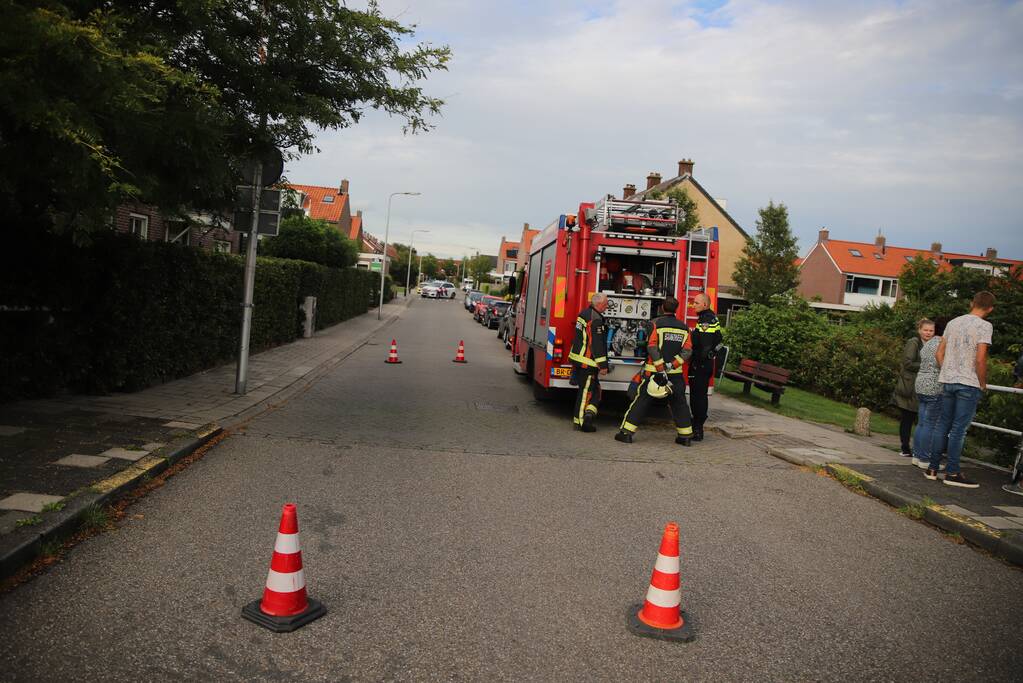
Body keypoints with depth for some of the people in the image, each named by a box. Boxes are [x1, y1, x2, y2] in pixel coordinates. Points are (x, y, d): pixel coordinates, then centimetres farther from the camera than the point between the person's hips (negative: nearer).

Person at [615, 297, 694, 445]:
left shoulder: (656, 323, -5)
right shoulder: (683, 327, 8)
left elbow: (652, 347, -15)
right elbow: (687, 350, 0)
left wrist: (661, 369, -16)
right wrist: (672, 365, -10)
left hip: (654, 371, -3)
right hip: (676, 373, 3)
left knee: (641, 401, 0)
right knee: (679, 403, 14)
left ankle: (626, 432, -1)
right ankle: (686, 436, 18)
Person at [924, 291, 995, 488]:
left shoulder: (953, 322, 11)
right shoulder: (984, 326, -8)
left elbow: (939, 353, 12)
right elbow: (980, 359, -15)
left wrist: (948, 373, 16)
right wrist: (983, 384, -3)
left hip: (947, 381, 6)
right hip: (969, 383, -6)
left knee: (943, 425, 12)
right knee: (959, 429, -2)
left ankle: (932, 468, 15)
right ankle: (952, 473, 3)